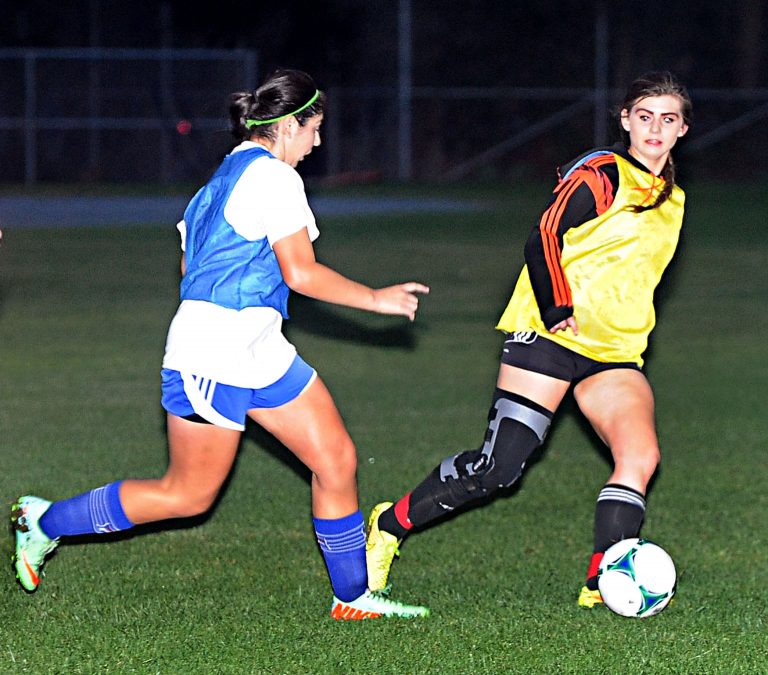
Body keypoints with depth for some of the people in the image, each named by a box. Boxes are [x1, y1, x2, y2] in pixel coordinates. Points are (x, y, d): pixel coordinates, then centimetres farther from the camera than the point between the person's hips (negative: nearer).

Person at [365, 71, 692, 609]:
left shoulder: (672, 197, 16)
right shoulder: (602, 174, -8)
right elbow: (544, 240, -15)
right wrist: (559, 313, -19)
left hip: (614, 355, 7)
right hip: (550, 338, -7)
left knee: (640, 453, -18)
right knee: (497, 467, -9)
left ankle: (602, 584, -13)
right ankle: (389, 526, 10)